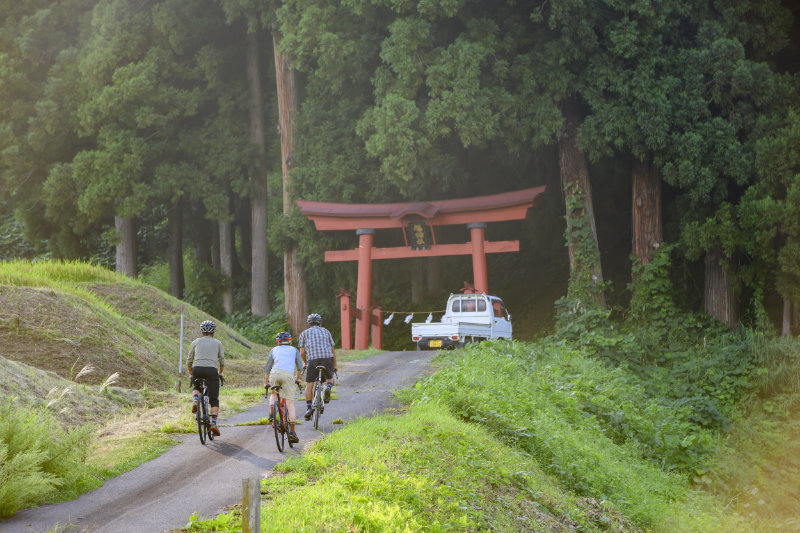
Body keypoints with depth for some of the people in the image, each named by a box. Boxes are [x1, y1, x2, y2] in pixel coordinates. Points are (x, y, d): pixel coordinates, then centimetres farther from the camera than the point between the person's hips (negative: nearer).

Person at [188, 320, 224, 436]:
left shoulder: (196, 342, 18)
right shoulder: (218, 343, 18)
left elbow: (189, 362, 18)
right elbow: (222, 362, 19)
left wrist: (191, 374, 34)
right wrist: (220, 373, 37)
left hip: (197, 369, 1)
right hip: (212, 370, -1)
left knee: (196, 388, 32)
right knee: (214, 399, 5)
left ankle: (195, 400, 0)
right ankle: (214, 423, -11)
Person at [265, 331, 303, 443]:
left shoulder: (274, 350, 25)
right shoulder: (294, 350, 24)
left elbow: (267, 369, 23)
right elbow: (300, 367, 18)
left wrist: (265, 383, 33)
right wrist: (297, 379, 35)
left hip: (275, 373, 1)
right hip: (288, 375, -1)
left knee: (274, 393, 31)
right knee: (290, 403, 1)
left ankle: (271, 413, 5)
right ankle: (292, 432, -6)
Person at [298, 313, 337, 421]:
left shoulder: (304, 333, 17)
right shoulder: (326, 331, 21)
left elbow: (302, 352, 11)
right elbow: (332, 350, 19)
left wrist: (305, 363, 29)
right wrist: (335, 366, 27)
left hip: (312, 360, -1)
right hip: (327, 358, 1)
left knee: (309, 385, 6)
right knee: (330, 379, 22)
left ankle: (308, 408, -4)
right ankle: (328, 387, -11)